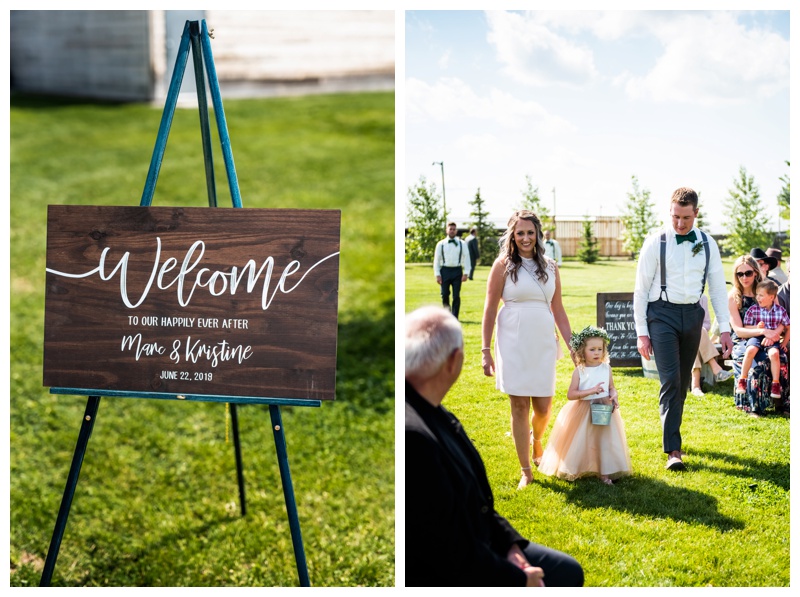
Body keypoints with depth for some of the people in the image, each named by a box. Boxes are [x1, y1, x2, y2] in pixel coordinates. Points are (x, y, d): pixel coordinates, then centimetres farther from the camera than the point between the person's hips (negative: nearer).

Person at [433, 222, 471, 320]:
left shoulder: (462, 244, 6)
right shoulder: (441, 244, 6)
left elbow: (466, 258, 4)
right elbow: (436, 260, 6)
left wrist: (465, 273, -5)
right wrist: (437, 275, -1)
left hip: (457, 271, 0)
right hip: (445, 271, 0)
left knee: (456, 296, -1)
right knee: (444, 294, -1)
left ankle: (454, 318, 6)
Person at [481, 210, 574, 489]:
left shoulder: (550, 267, 10)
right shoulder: (503, 264, 0)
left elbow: (558, 310, 14)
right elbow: (489, 309, -1)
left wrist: (573, 345, 10)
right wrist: (486, 351, -5)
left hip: (543, 343, 3)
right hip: (513, 343, -3)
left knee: (543, 407, 3)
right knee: (519, 406, 0)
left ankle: (536, 441, 38)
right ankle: (526, 471, 10)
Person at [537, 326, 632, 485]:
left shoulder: (606, 368, 1)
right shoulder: (579, 371, -8)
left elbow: (612, 387, 10)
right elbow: (570, 395, -13)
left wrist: (614, 396, -13)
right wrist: (591, 391, -22)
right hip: (583, 413, -2)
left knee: (605, 441, -1)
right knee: (581, 442, 6)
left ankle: (604, 472, 5)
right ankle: (573, 470, 21)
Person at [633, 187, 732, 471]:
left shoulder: (707, 244, 4)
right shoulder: (656, 243, -6)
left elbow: (718, 287, 8)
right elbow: (641, 289, -3)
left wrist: (725, 328, 2)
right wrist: (642, 332, -6)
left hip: (693, 314, 4)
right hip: (663, 313, -4)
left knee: (683, 381, 12)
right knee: (670, 380, -13)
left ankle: (671, 434, 30)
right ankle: (673, 450, -13)